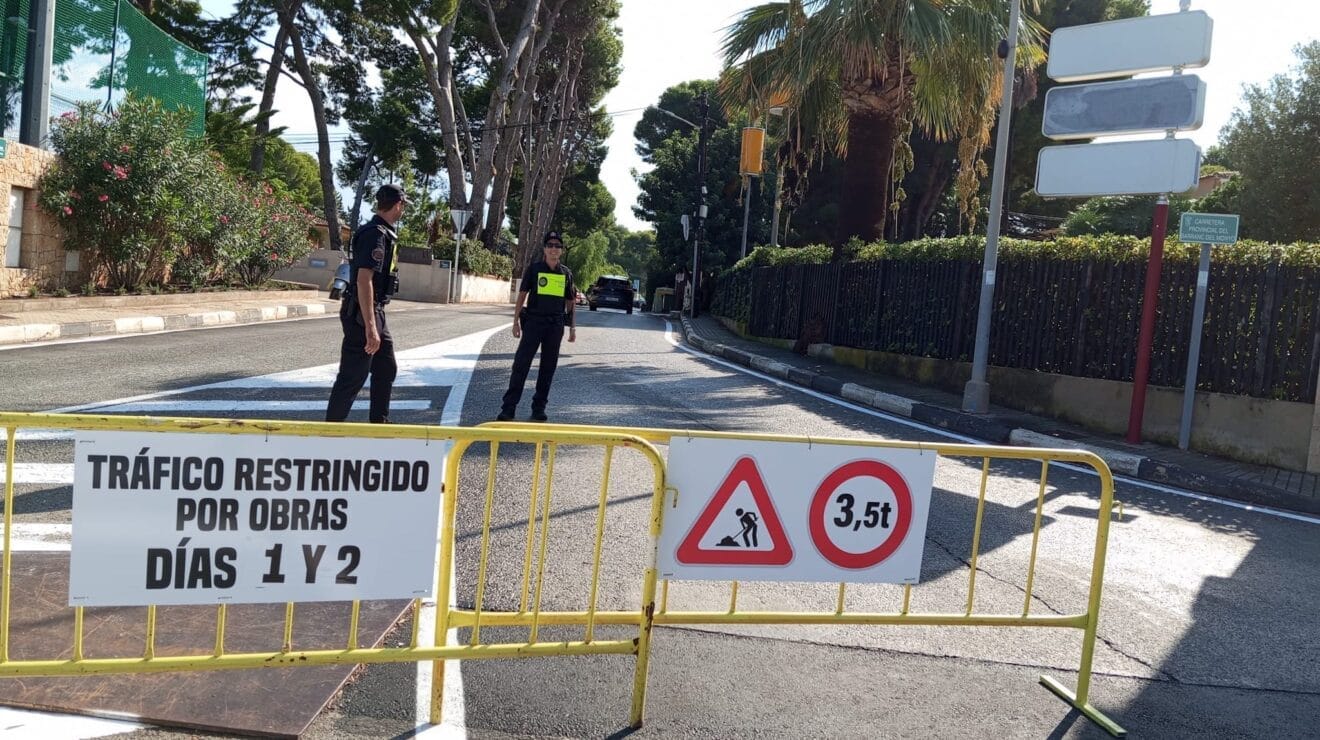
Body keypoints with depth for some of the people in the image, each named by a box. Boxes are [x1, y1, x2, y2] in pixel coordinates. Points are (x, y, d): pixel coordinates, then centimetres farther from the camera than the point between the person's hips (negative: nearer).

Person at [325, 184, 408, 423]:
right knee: (353, 377, -5)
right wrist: (370, 327, -30)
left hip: (376, 312, 11)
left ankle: (379, 423, 28)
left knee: (386, 369, 18)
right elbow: (364, 281, -26)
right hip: (363, 314, -10)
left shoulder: (382, 232, 13)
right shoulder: (375, 234, -18)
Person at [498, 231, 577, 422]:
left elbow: (571, 302, 14)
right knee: (521, 364, -6)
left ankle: (539, 408, 17)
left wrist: (572, 327, 10)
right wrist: (516, 321, -3)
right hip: (533, 321, -3)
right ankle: (508, 408, -5)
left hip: (556, 325, 3)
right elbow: (522, 295, 2)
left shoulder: (566, 274, 8)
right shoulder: (534, 269, 1)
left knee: (548, 367, 7)